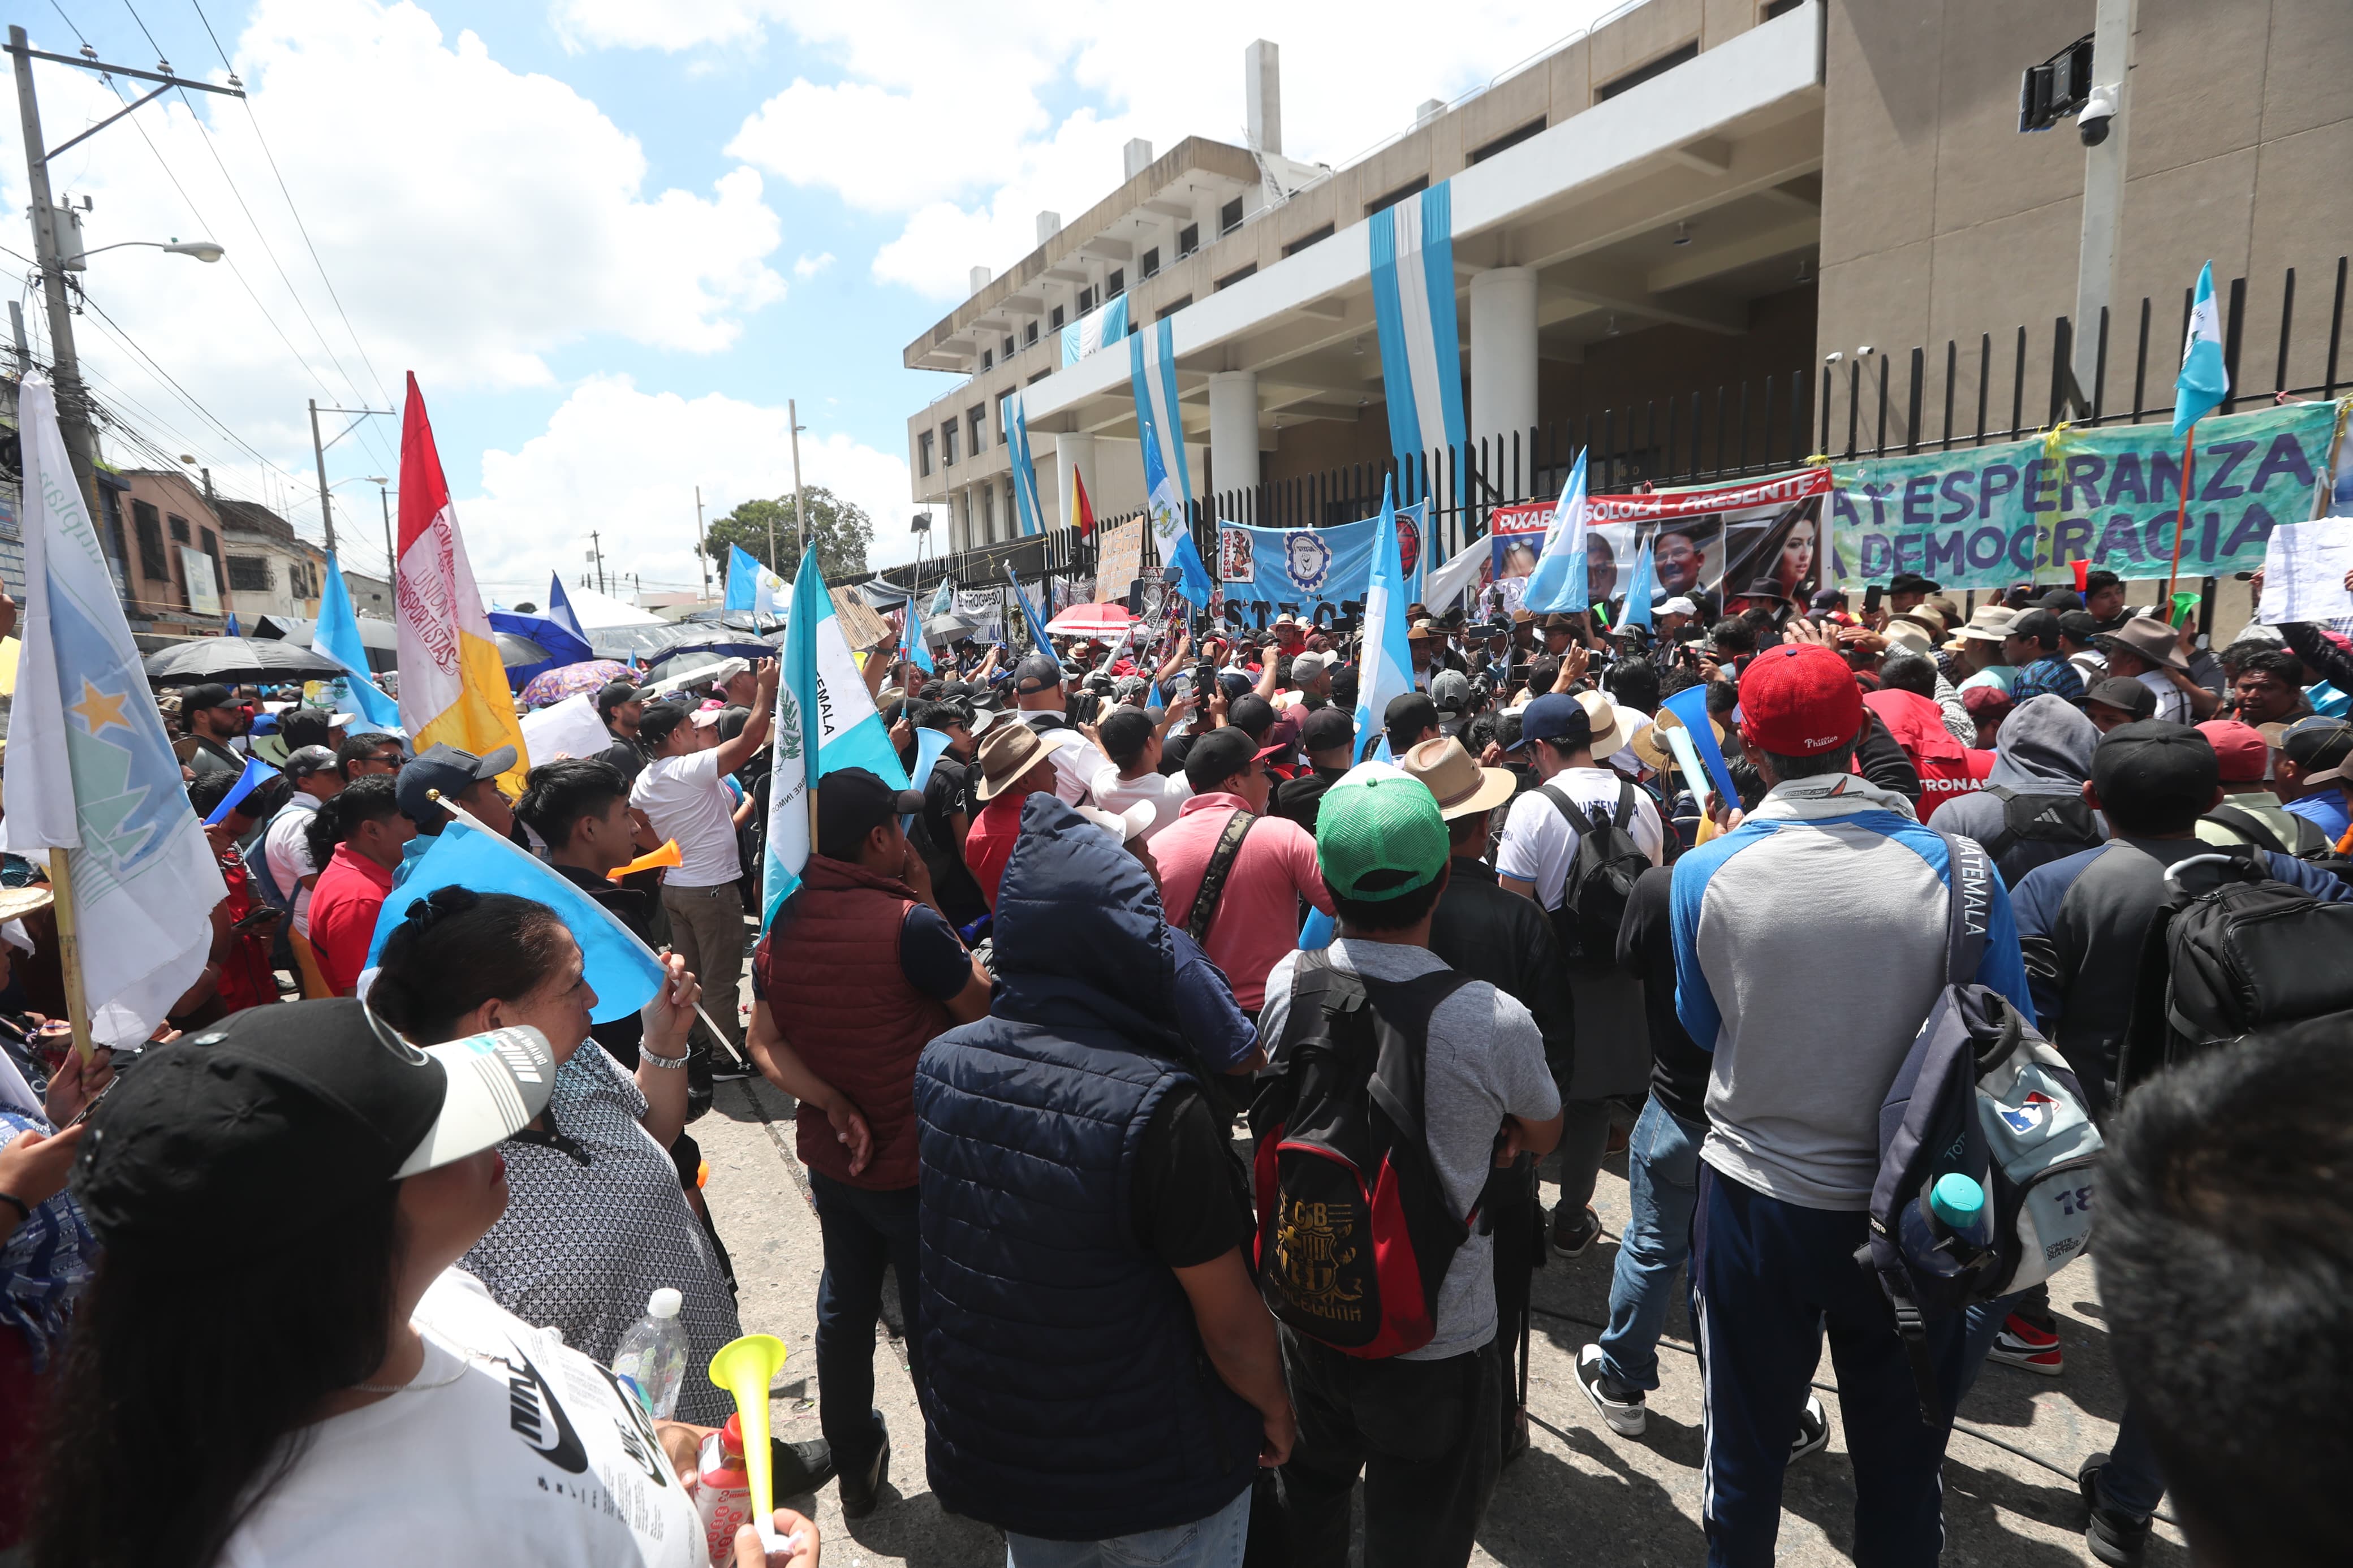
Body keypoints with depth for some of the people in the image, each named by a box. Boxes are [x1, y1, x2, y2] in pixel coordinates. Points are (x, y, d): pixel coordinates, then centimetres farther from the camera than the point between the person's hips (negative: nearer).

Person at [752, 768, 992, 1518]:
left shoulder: (783, 922, -4)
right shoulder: (908, 923, -25)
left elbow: (767, 1044, -4)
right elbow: (982, 1004, -11)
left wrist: (834, 1107, -11)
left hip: (831, 1156, 6)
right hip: (916, 1163, -6)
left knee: (844, 1308, 22)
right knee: (932, 1320, 13)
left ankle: (856, 1467, 42)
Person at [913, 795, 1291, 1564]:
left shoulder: (939, 1063, -15)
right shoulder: (1156, 1106, -32)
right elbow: (1230, 1324, -20)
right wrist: (1274, 1406, -5)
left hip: (987, 1446, 5)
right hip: (1151, 1473, -5)